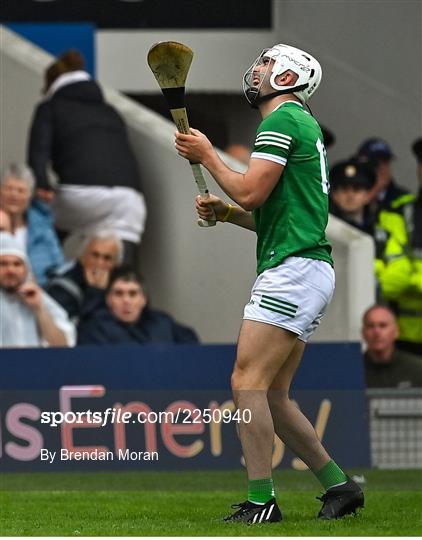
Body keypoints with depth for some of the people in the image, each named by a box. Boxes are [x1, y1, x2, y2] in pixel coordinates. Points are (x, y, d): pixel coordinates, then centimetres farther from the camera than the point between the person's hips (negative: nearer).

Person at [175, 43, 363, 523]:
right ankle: (339, 485, 12)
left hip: (293, 269, -10)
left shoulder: (283, 120, -7)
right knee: (272, 396, 10)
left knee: (248, 382, -15)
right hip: (306, 272, 10)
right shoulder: (302, 125, 25)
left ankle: (261, 502, -18)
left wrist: (205, 155, -3)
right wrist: (225, 212, 14)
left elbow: (251, 192, -16)